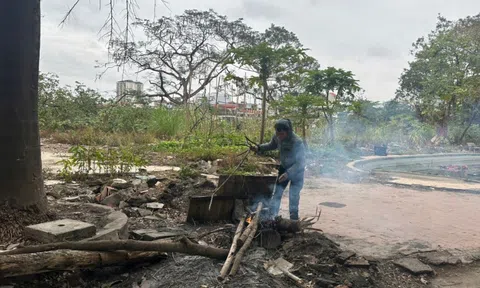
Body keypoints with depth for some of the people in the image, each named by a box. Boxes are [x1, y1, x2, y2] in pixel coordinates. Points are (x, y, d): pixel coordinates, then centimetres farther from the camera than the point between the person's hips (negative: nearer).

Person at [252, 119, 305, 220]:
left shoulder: (297, 142, -35)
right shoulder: (277, 137, -17)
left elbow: (300, 162, -32)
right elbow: (271, 145, 7)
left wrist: (288, 173, -42)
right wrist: (259, 148, -9)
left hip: (297, 171, -5)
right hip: (284, 168, 5)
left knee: (293, 196, -2)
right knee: (277, 192, 1)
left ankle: (293, 218, 17)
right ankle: (272, 216, 7)